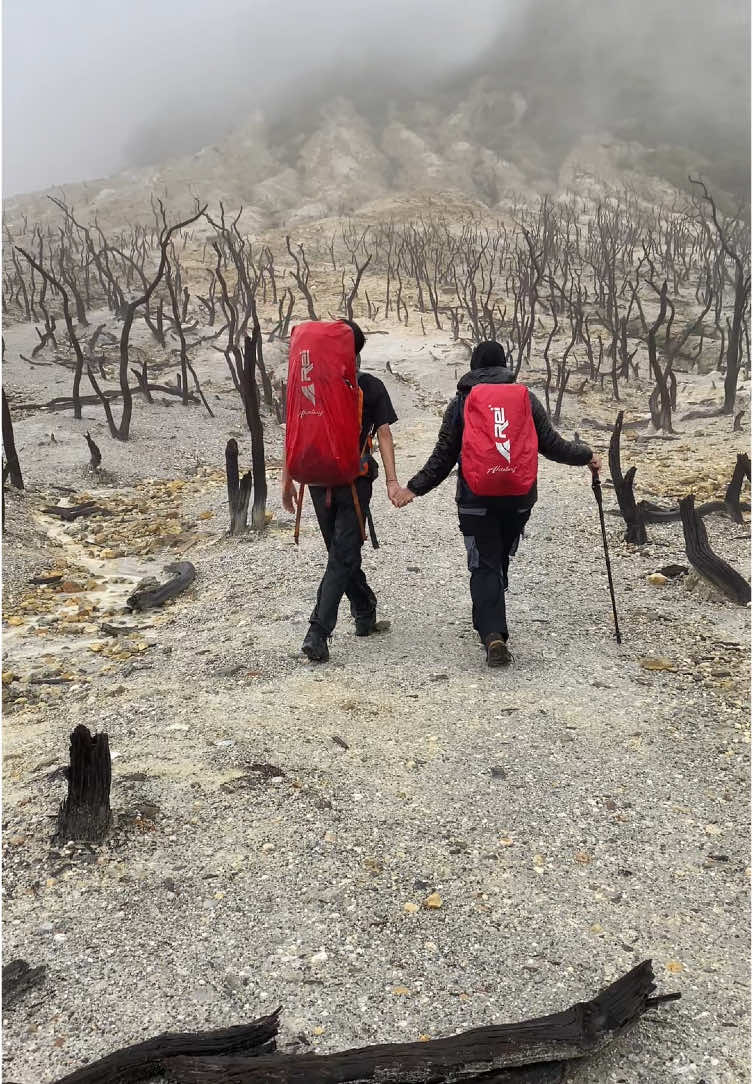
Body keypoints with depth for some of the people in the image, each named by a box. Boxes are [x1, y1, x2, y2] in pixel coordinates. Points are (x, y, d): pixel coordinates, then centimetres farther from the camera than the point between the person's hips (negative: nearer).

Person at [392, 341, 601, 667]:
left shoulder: (459, 403, 0)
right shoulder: (525, 398, 4)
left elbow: (443, 458, -1)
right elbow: (551, 444, 7)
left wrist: (414, 488, 8)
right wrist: (586, 456, 24)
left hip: (475, 499, -2)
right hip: (519, 497, 2)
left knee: (484, 566, 0)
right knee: (501, 560, 18)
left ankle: (492, 633, -17)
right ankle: (491, 624, 30)